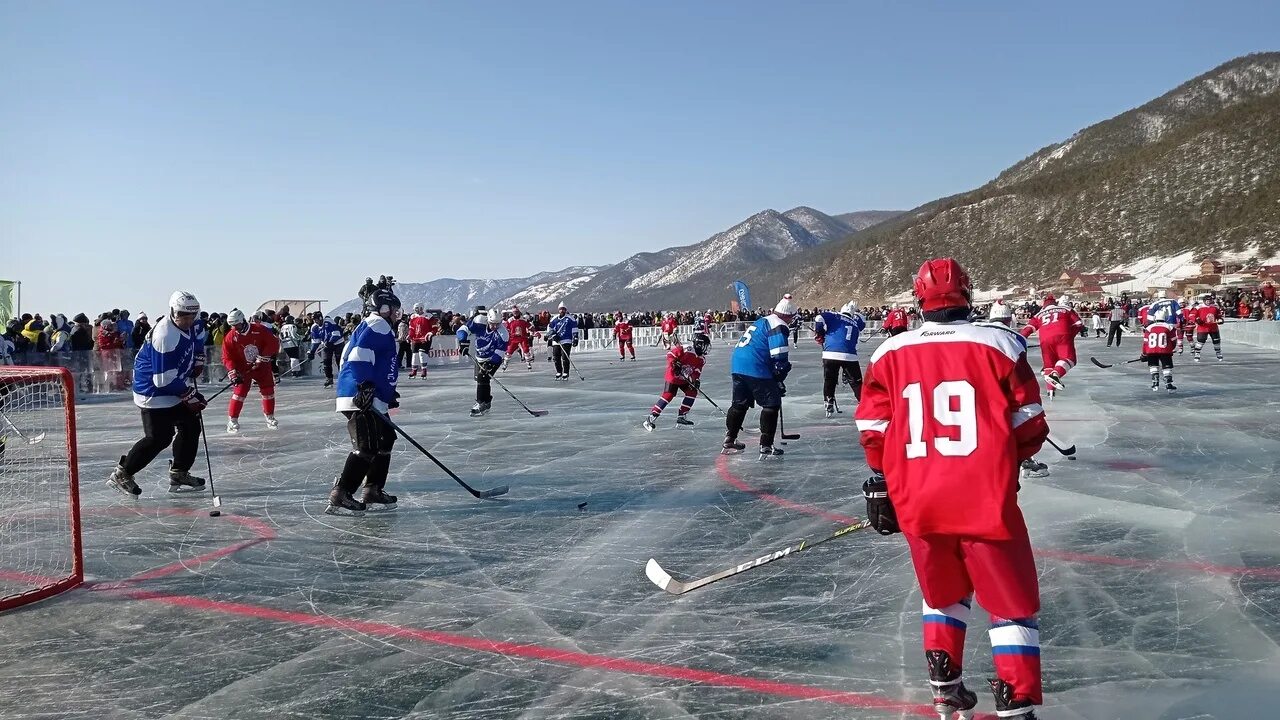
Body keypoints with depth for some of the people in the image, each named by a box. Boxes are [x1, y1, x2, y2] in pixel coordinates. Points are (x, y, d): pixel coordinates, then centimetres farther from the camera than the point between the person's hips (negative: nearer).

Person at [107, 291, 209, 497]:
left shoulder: (186, 325, 0)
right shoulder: (165, 337, -28)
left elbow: (196, 346, 26)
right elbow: (164, 380, -28)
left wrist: (198, 362, 12)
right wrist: (190, 395, -19)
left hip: (176, 388, 10)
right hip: (154, 392, -10)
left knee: (191, 426, 8)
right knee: (158, 438, -10)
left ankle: (179, 474, 17)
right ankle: (121, 474, 6)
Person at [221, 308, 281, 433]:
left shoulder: (259, 330, -15)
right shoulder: (230, 338, -10)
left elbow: (273, 343, -12)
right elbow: (227, 357, -8)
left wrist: (263, 357, -19)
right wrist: (233, 372, -20)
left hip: (262, 366, 1)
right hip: (243, 369, 0)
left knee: (268, 392, 4)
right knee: (239, 392, -10)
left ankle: (270, 417, 22)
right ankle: (232, 420, 0)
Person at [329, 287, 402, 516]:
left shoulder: (382, 328, 27)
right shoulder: (377, 324, -5)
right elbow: (361, 352, -20)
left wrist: (389, 392, 31)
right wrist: (365, 385, -25)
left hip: (370, 398, 11)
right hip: (360, 397, -11)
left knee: (385, 439, 16)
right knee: (367, 446, -14)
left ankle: (373, 492, 20)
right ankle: (340, 496, -14)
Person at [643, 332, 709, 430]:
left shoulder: (702, 359, 2)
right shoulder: (686, 349, -21)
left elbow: (697, 371, 4)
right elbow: (670, 353, -19)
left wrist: (697, 380, -12)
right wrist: (674, 364, -29)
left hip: (685, 379, 8)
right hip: (673, 375, -8)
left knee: (692, 392, -3)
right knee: (667, 395, -16)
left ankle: (681, 416, 8)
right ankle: (651, 418, -17)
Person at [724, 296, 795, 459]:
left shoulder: (762, 321, 23)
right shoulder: (779, 326, -7)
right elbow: (779, 357, -15)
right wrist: (780, 380, -4)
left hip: (738, 365, 9)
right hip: (756, 369, -9)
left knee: (740, 403, 21)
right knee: (772, 404, -1)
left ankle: (729, 442, 30)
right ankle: (766, 447, -3)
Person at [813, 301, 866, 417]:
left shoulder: (835, 317, 7)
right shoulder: (856, 323, 17)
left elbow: (819, 318, -4)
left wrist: (819, 334, 7)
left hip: (830, 354, -1)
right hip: (849, 356, 1)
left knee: (829, 381, 14)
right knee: (856, 382, 14)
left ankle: (829, 407, 14)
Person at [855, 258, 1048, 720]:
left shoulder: (890, 353, 3)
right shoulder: (1000, 344, -3)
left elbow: (874, 429, 6)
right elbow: (1028, 426, 2)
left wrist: (882, 484, 20)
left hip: (917, 502, 3)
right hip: (985, 500, -3)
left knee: (944, 593, 26)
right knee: (1013, 604, 11)